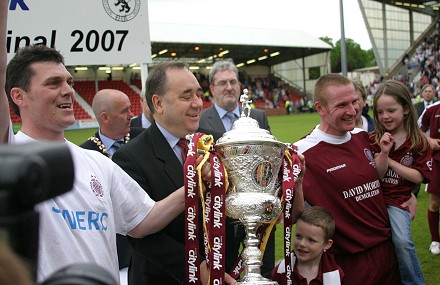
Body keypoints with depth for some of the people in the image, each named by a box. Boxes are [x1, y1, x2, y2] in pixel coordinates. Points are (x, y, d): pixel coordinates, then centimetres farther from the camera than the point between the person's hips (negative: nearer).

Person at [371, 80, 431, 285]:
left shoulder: (418, 142, 1)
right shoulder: (374, 140, 4)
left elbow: (419, 177, -5)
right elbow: (376, 176, 1)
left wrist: (390, 160, -8)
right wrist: (383, 153, -16)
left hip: (399, 199, -2)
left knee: (402, 240, -22)